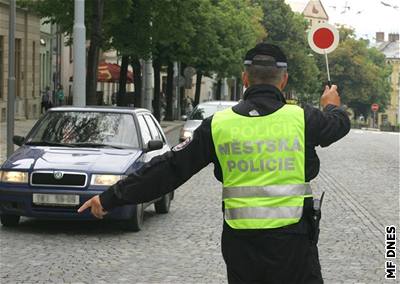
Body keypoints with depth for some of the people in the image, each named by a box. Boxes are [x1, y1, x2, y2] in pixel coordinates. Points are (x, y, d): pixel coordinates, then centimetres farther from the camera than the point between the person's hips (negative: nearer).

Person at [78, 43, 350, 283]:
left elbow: (169, 167, 2)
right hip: (292, 237, -2)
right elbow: (339, 123, 18)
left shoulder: (218, 124, -1)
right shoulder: (302, 118, -5)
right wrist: (332, 106, 44)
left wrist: (111, 197, 11)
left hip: (239, 242, 2)